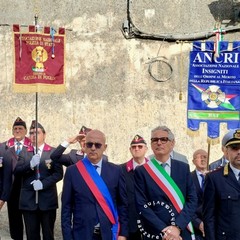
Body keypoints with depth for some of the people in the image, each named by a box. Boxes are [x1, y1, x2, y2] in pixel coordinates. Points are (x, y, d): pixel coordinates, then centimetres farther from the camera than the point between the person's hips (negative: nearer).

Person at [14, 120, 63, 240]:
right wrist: (30, 164, -19)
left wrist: (43, 183, -18)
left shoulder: (53, 152, 2)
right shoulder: (24, 152, 9)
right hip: (29, 200, 2)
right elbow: (16, 171, -1)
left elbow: (59, 173, -4)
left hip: (48, 199, -2)